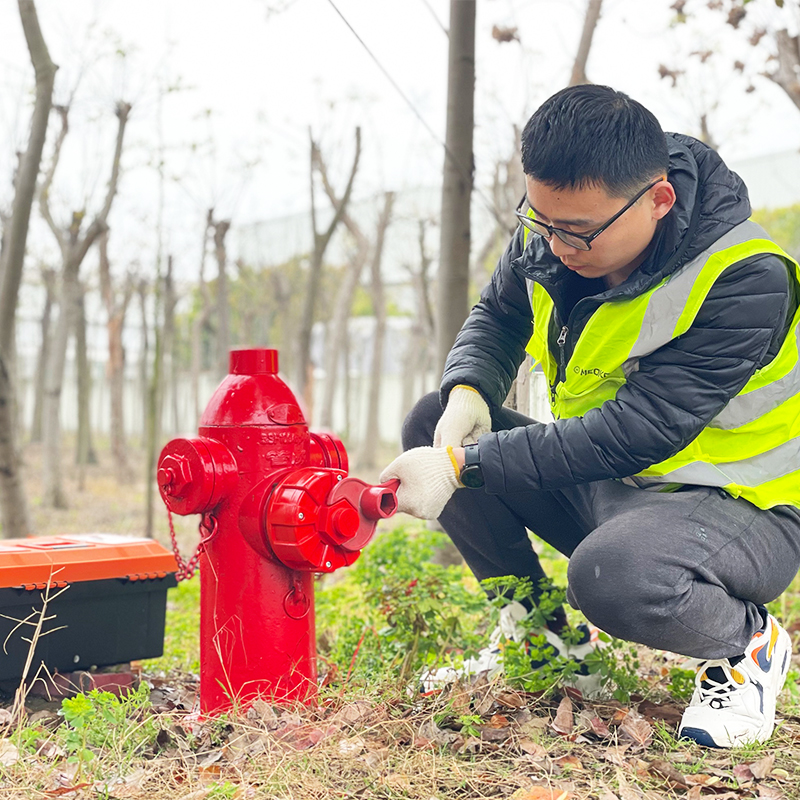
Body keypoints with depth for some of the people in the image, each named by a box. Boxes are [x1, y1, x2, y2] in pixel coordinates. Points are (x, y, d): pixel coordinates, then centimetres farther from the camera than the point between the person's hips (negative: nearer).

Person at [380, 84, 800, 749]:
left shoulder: (745, 280, -28)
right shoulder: (554, 227, -8)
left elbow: (636, 432, -32)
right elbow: (496, 316, 10)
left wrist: (462, 466, -35)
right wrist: (468, 392, -14)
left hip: (739, 508, -7)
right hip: (601, 480, 7)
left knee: (613, 575, -39)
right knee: (431, 423, -5)